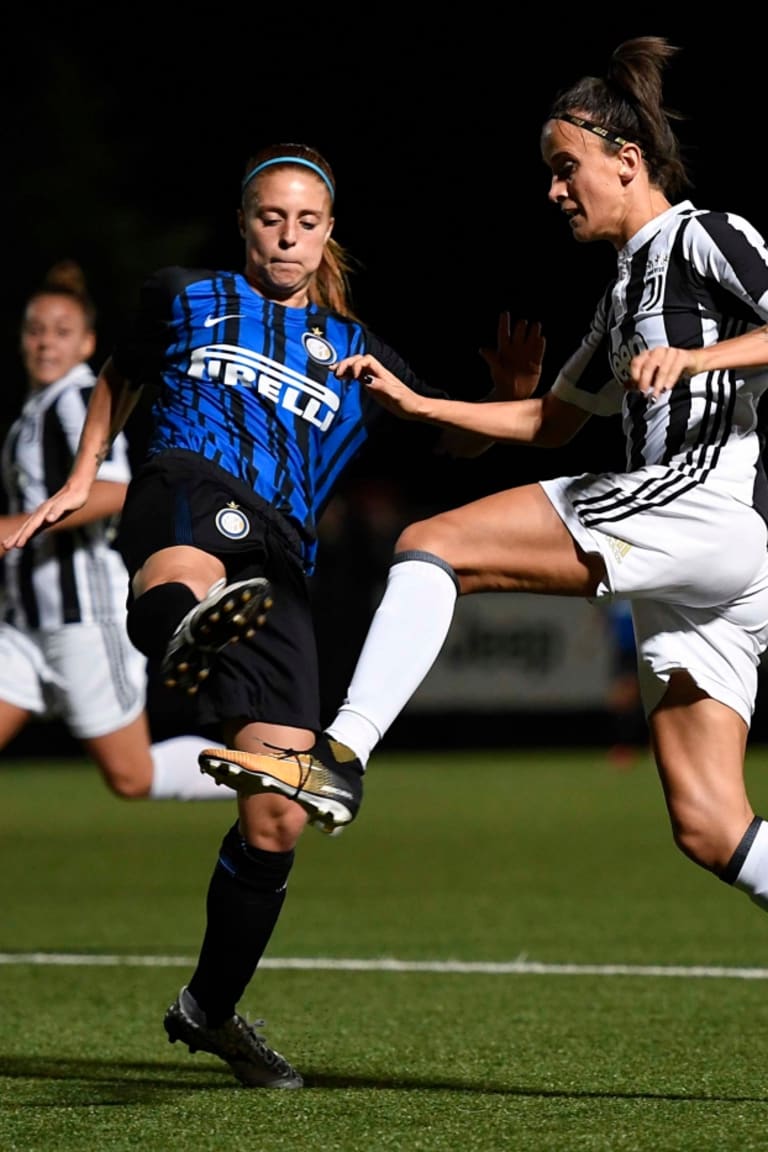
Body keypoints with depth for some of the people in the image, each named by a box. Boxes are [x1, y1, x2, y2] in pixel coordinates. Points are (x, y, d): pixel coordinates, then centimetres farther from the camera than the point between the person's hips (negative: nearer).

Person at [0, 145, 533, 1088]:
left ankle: (210, 1009, 15)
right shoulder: (185, 300, 22)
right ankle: (179, 628, -84)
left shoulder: (357, 355, 25)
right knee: (192, 556, -45)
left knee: (276, 824, -5)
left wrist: (511, 397, 6)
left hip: (277, 571, 2)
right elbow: (119, 379, 37)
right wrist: (79, 481, 28)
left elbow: (454, 441, 26)